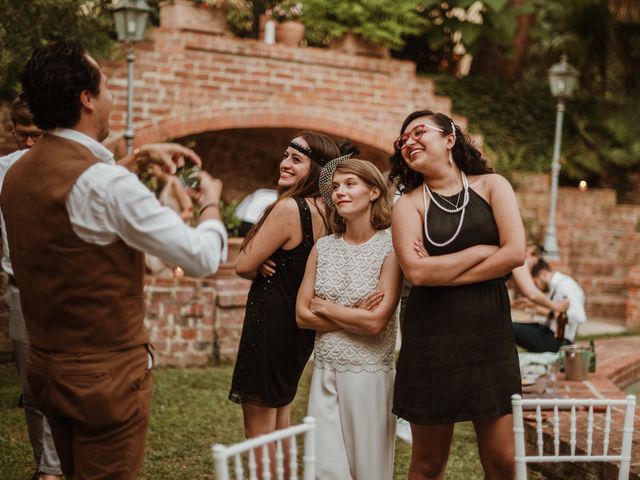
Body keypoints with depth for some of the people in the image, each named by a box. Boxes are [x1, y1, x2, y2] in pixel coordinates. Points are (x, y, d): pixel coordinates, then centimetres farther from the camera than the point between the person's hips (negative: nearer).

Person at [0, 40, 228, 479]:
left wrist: (138, 159, 22)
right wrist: (210, 203, 1)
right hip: (107, 375, -8)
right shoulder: (105, 183, -23)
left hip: (46, 367, 8)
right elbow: (203, 258, -18)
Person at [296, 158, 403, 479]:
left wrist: (324, 307, -6)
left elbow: (376, 322, -17)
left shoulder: (390, 247, -8)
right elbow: (302, 315, 1)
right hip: (325, 372, 4)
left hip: (370, 374, -4)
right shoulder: (323, 247, 7)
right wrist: (354, 315, -10)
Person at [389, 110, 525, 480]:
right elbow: (417, 272, -14)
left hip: (491, 335, 1)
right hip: (432, 339, -1)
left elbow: (516, 253, -9)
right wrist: (482, 250, -8)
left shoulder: (491, 186, 5)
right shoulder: (409, 203, 2)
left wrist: (442, 271, -8)